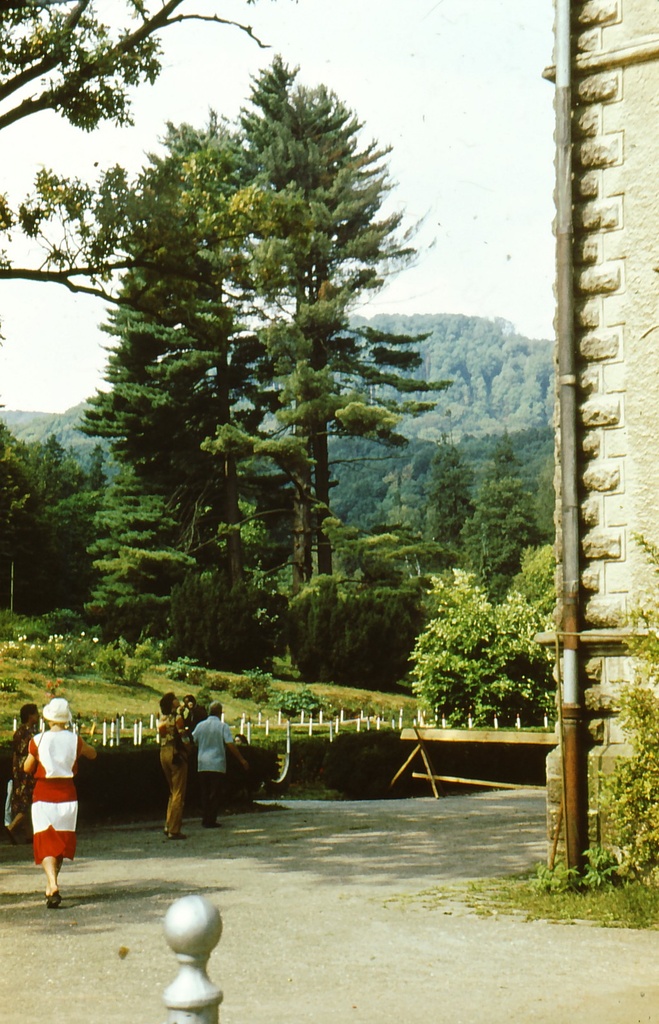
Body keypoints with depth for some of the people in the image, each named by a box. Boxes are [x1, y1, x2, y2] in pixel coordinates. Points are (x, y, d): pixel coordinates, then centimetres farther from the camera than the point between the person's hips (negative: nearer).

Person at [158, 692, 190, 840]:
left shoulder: (162, 718, 11)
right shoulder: (177, 717, -11)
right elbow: (184, 738, -14)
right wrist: (189, 749, 4)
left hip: (163, 753, 8)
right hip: (176, 754, -8)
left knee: (173, 791, 19)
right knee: (179, 793, -3)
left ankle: (168, 826, 17)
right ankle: (174, 830, -5)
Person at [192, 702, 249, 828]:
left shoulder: (200, 726, 6)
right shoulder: (222, 726, -6)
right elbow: (230, 744, -12)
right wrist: (242, 760, -6)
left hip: (202, 765, 4)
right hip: (217, 765, -4)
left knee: (204, 793, 12)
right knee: (215, 794, 1)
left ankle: (205, 819, 12)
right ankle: (211, 820, -2)